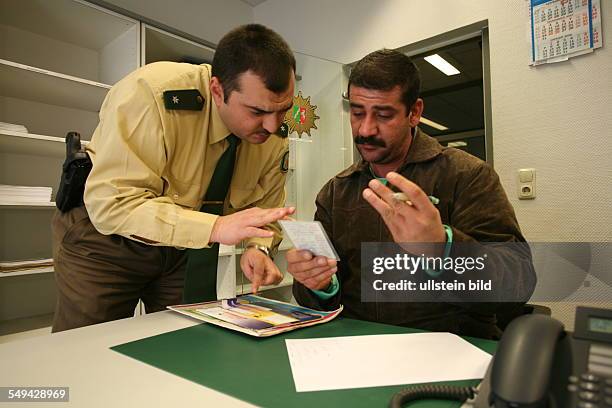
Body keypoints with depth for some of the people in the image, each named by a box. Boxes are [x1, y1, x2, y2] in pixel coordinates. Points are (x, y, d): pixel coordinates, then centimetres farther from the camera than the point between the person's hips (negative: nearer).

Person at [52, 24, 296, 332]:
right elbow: (112, 204, -34)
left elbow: (264, 209, -3)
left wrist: (258, 248, -26)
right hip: (104, 230, -3)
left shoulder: (274, 136, -13)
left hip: (188, 245, 4)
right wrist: (216, 226, -44)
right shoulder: (151, 93, -31)